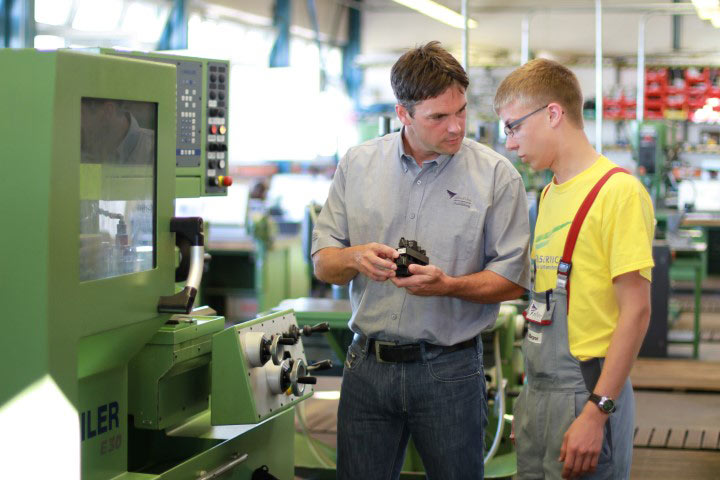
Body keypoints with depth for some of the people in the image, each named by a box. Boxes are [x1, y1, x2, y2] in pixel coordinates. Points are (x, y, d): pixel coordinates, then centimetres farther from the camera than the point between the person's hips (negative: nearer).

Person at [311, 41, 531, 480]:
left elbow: (513, 280, -4)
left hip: (450, 371, -2)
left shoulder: (496, 175, -4)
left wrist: (449, 286, -20)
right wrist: (356, 258, -15)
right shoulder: (358, 165, 4)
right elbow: (323, 263, 7)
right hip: (368, 363, 2)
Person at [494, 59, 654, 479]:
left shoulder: (619, 191, -12)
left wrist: (597, 412, -20)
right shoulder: (549, 193, 14)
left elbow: (636, 311, -16)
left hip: (585, 390, -7)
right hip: (537, 392, 8)